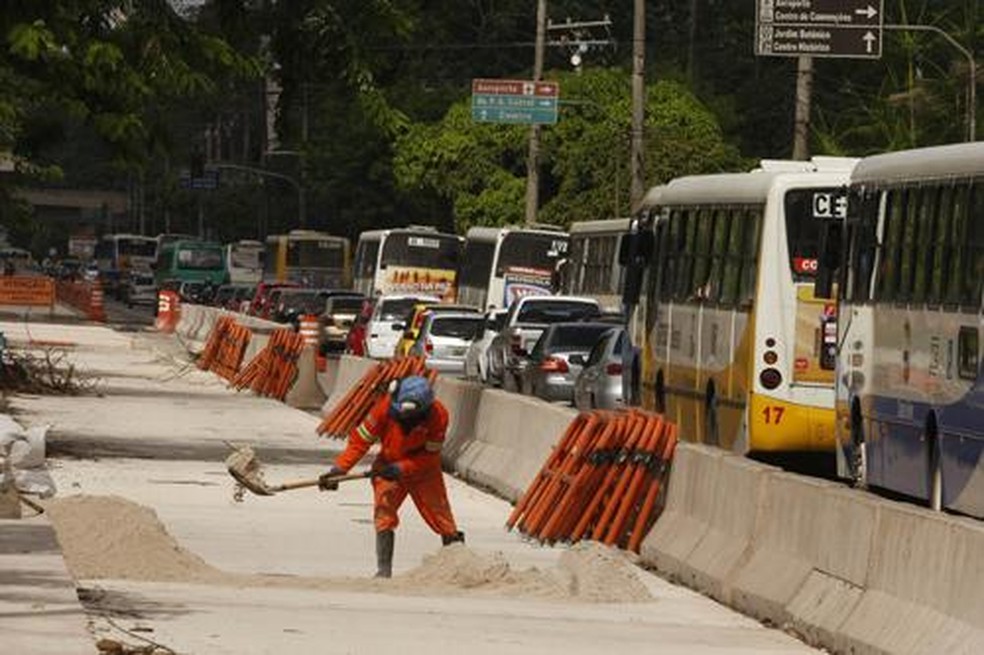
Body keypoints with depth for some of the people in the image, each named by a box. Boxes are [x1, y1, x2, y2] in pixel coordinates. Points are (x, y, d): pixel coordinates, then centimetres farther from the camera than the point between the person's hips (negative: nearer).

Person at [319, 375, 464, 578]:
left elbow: (430, 455, -18)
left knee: (441, 513, 0)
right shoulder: (385, 406, -26)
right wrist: (339, 468, -23)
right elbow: (360, 439, -17)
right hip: (388, 465, 0)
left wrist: (400, 469, -29)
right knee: (384, 513, -14)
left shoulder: (438, 415, -26)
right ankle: (384, 570, -10)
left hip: (423, 469, 0)